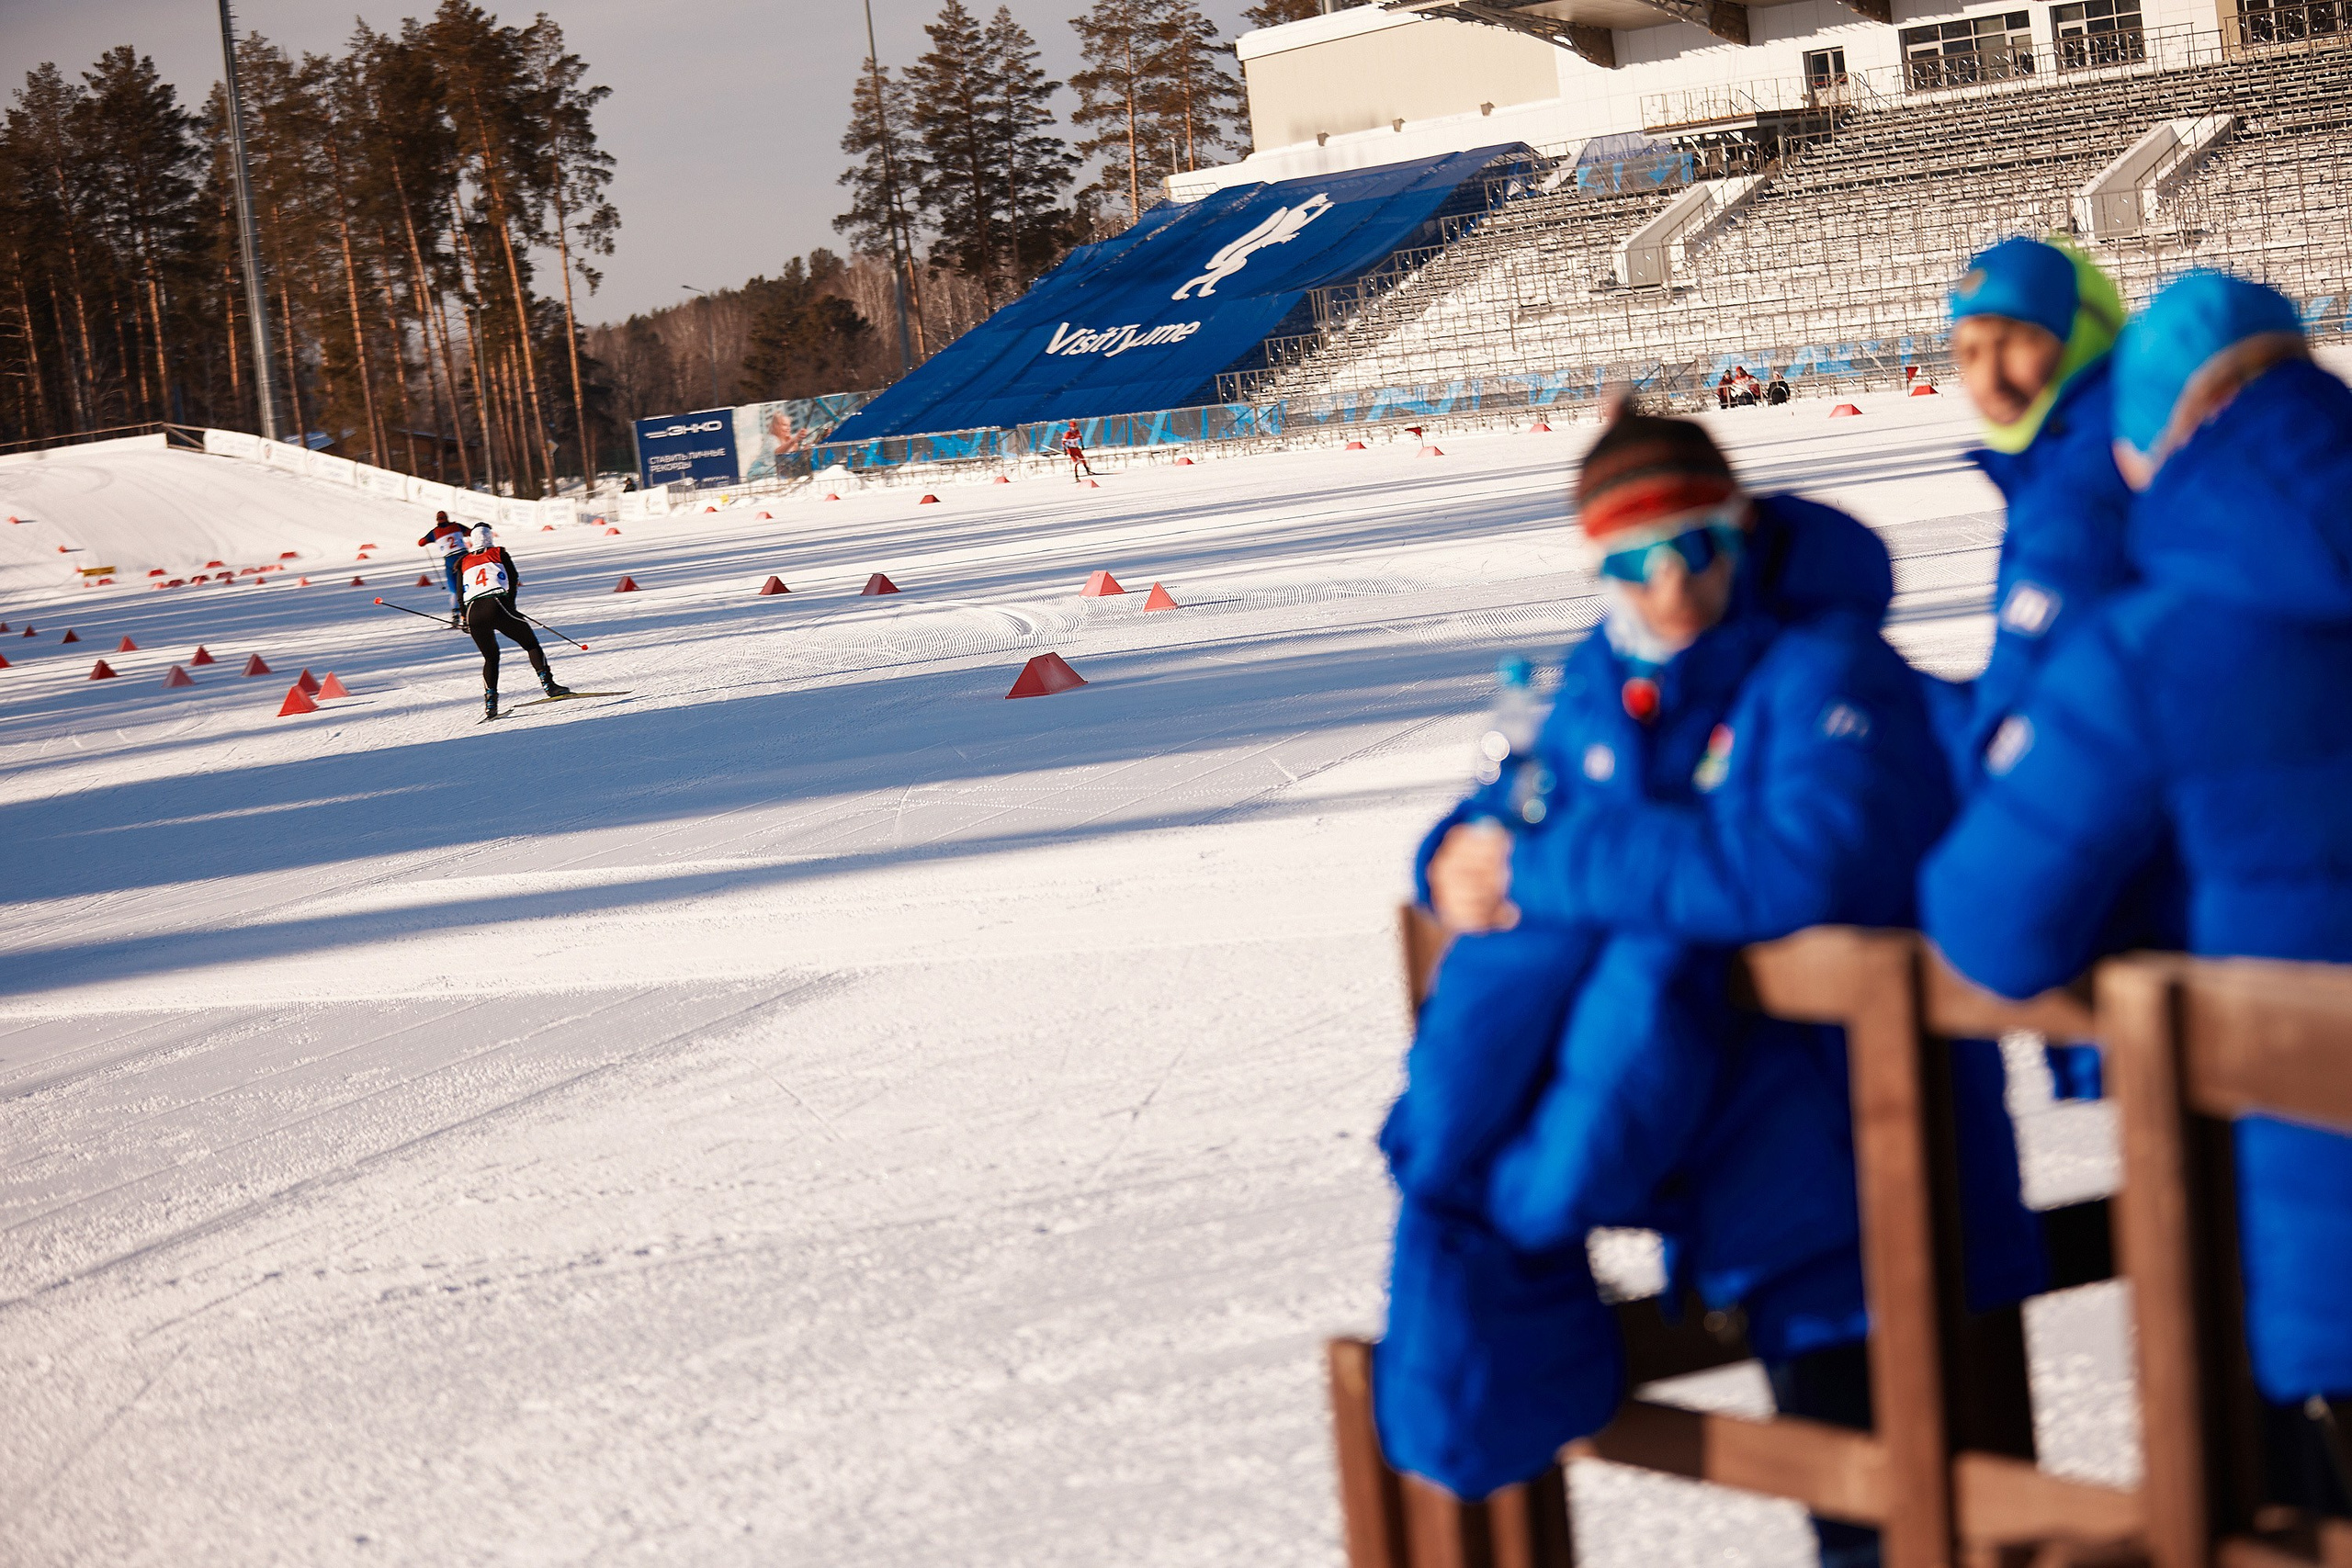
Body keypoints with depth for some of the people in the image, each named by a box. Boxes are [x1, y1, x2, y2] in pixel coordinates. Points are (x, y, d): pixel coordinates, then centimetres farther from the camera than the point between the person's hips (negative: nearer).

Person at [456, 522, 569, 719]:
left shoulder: (464, 563, 23)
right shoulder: (499, 553, 17)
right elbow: (513, 578, 8)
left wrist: (465, 619, 26)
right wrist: (510, 603, 11)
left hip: (473, 611, 3)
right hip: (497, 606, -3)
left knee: (490, 657, 20)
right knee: (531, 644, 11)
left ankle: (490, 702, 2)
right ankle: (548, 683, -6)